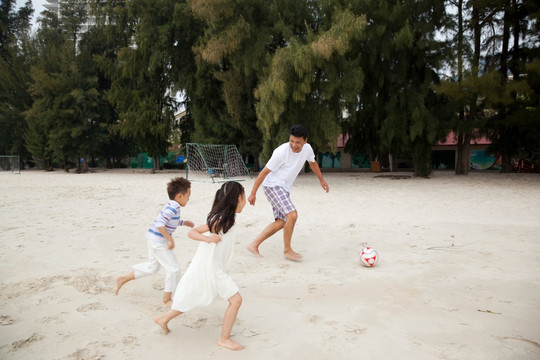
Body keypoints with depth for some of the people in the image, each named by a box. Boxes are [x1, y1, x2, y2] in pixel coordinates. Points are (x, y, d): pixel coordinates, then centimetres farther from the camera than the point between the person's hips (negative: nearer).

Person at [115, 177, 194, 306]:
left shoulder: (172, 206, 8)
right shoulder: (173, 208, -23)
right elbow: (160, 224, -30)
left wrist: (184, 223, 16)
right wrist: (170, 239, -25)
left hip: (153, 239, 10)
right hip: (159, 242, -10)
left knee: (152, 267, 25)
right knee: (173, 269, 0)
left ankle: (123, 279, 31)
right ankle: (167, 299, 14)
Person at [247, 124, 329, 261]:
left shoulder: (307, 149, -3)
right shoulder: (281, 152, -23)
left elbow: (312, 163, 21)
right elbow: (264, 172, -16)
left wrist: (321, 180, 30)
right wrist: (253, 193, -13)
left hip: (284, 188, 8)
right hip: (272, 185, -8)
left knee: (281, 222, 5)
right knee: (292, 215, -20)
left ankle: (254, 245, 13)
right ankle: (287, 250, -4)